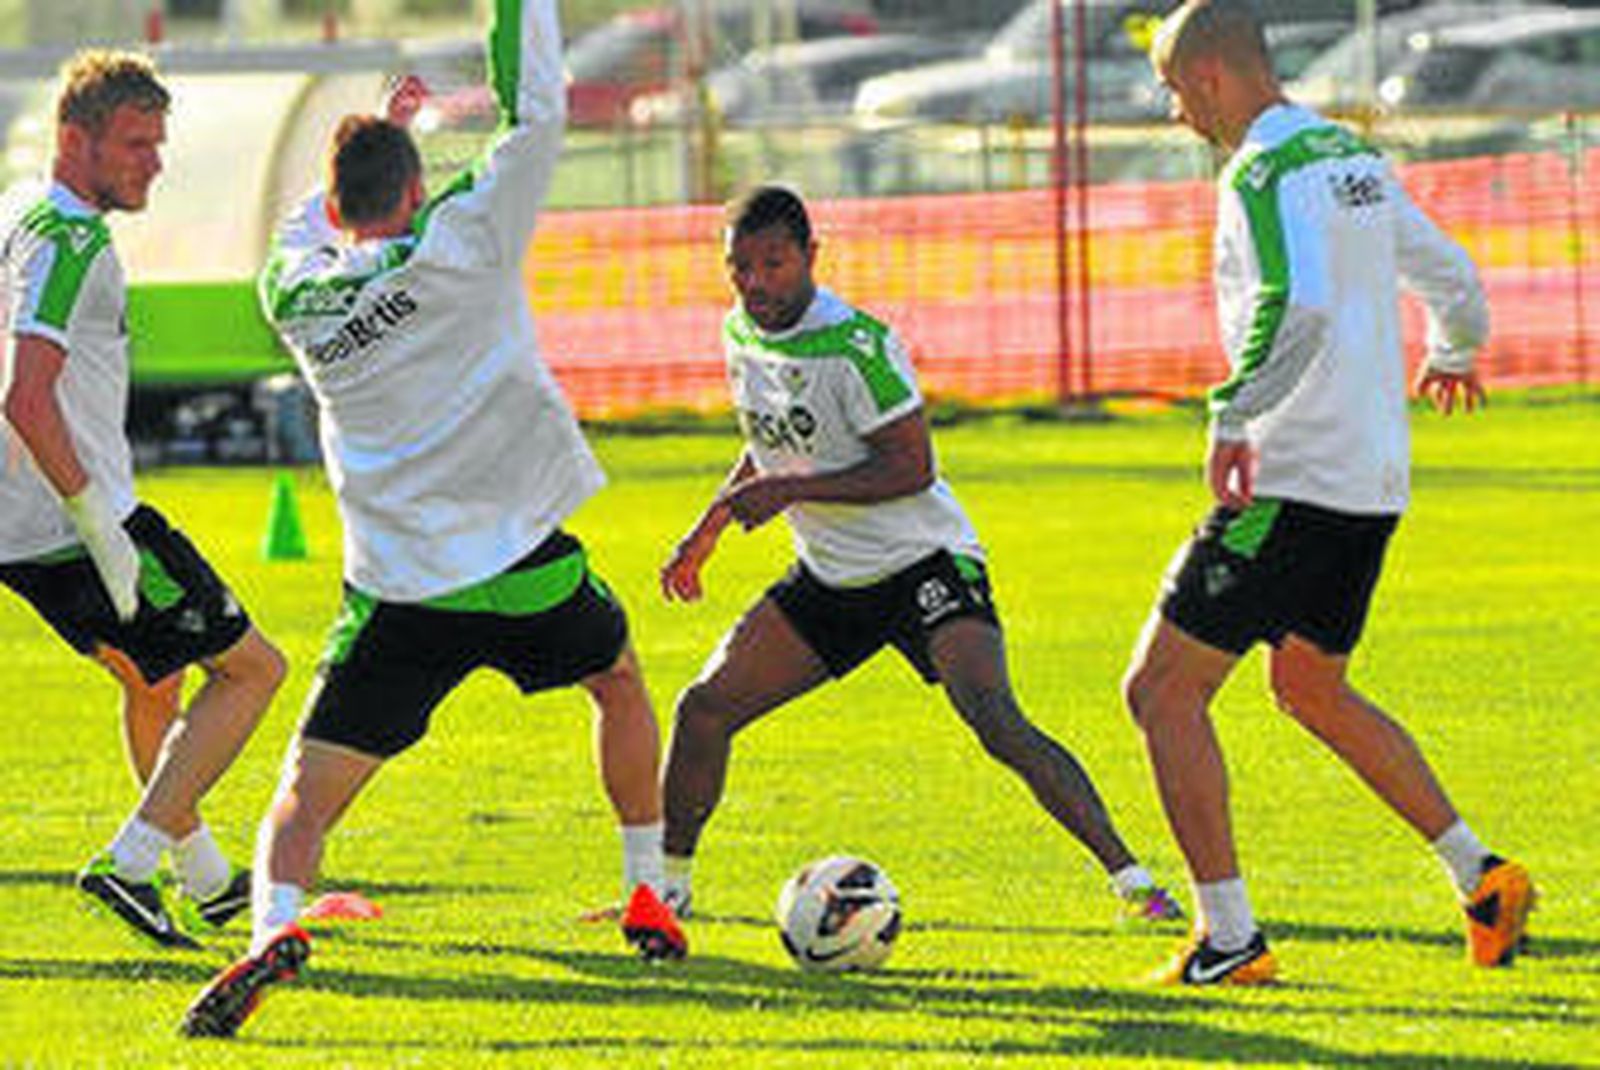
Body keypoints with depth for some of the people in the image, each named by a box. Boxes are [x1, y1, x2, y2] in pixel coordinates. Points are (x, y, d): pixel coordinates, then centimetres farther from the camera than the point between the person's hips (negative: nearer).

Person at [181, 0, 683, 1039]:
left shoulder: (296, 292, 4)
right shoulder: (463, 244, -6)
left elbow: (308, 230, 29)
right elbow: (536, 117, 1)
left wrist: (378, 135, 35)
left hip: (396, 593, 1)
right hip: (523, 565, -1)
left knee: (305, 798, 0)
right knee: (620, 679, 30)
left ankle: (277, 927, -30)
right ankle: (651, 900, 34)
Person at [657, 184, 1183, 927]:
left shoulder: (855, 345, -22)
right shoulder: (741, 334, 3)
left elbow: (910, 467, -24)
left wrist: (785, 492, -27)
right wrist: (710, 526, 17)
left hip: (923, 562, -7)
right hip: (829, 579, 7)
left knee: (996, 722, -25)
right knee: (704, 709, 1)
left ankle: (1131, 879, -24)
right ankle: (670, 886, 20)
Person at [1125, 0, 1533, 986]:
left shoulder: (1264, 174, -15)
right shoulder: (1354, 158, 12)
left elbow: (1298, 312, -31)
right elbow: (1452, 280, 22)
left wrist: (1233, 416, -27)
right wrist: (1453, 355, 42)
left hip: (1292, 485, -9)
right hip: (1375, 482, 9)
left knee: (1163, 689, -4)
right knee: (1313, 690, 26)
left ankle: (1229, 939, -8)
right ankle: (1481, 875, 19)